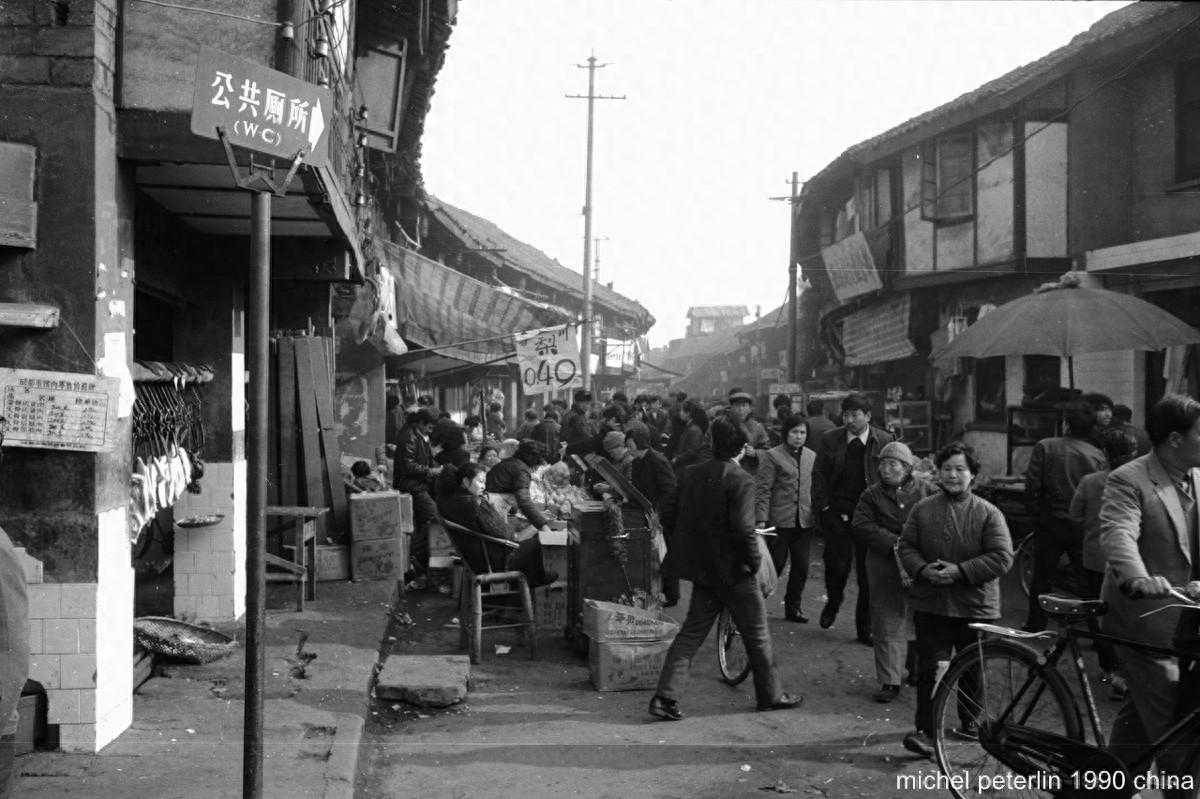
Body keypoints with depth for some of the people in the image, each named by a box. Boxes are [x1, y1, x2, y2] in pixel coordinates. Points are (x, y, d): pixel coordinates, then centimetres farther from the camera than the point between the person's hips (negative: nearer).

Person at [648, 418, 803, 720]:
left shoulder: (694, 475, 5)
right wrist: (755, 560, -10)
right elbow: (743, 528, -24)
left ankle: (665, 698, 3)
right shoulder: (740, 480, -15)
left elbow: (682, 522, 7)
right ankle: (770, 695, 22)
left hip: (702, 569, 6)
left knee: (691, 634, 9)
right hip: (734, 570, -6)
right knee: (757, 635, 10)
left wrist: (688, 561, 13)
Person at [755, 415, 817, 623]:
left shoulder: (812, 456, 12)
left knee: (801, 567, 7)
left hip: (804, 522, 5)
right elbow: (763, 490, -7)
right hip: (779, 520, -5)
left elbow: (815, 488, 18)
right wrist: (761, 519, -13)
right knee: (775, 565, -1)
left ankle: (793, 607, 21)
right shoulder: (772, 456, -4)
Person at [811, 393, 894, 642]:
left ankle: (865, 628, 14)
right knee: (837, 563, -7)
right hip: (837, 512, 0)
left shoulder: (884, 441, 0)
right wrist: (824, 507, -5)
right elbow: (818, 475, 5)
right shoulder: (830, 440, 3)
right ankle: (833, 603, 27)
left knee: (868, 571, 2)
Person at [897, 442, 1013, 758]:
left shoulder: (988, 513, -3)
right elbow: (906, 547, 8)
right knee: (930, 668, -4)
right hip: (930, 605, 0)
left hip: (975, 607, 0)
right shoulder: (923, 509, 4)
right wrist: (923, 569, -13)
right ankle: (926, 730, -2)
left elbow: (1002, 557, -9)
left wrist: (960, 571, -18)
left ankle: (970, 721, 33)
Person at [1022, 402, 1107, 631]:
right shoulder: (1098, 455, 0)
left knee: (1042, 578, 11)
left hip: (1051, 524, -1)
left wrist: (1036, 514, 4)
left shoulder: (1045, 447, -6)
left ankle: (1035, 627, 17)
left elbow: (1032, 486, -9)